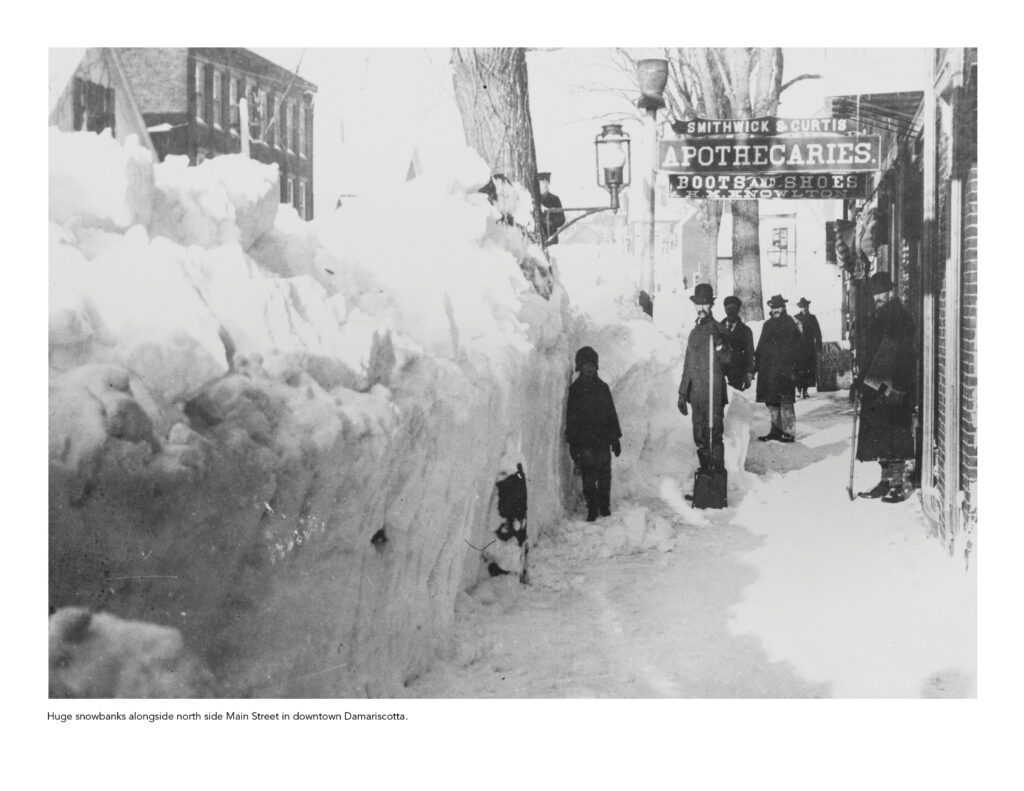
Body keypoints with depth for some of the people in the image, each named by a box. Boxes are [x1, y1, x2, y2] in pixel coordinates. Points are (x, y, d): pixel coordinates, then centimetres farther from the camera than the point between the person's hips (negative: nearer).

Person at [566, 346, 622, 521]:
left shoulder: (602, 387, 9)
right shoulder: (575, 389, 4)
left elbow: (612, 414, 12)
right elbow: (570, 418, 4)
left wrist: (615, 438, 10)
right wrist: (572, 442, -2)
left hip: (603, 439, 2)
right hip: (584, 441, -2)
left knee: (604, 473, 3)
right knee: (588, 475, -4)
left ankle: (604, 505, 16)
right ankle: (592, 508, 2)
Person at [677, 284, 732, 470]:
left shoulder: (718, 330, -3)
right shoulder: (694, 332, 15)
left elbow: (727, 359, -15)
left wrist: (719, 343, -33)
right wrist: (682, 393, 20)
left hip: (714, 393, -6)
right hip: (696, 393, 6)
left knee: (714, 435, -8)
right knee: (700, 438, 10)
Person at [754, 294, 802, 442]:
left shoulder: (791, 324, -2)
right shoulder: (768, 325, 15)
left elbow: (795, 348, -7)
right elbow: (760, 348, 17)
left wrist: (792, 367, -14)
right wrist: (757, 365, 9)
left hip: (785, 369, -6)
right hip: (769, 371, 6)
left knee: (785, 402, -6)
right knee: (772, 402, 9)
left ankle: (789, 433, 0)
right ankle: (776, 431, 18)